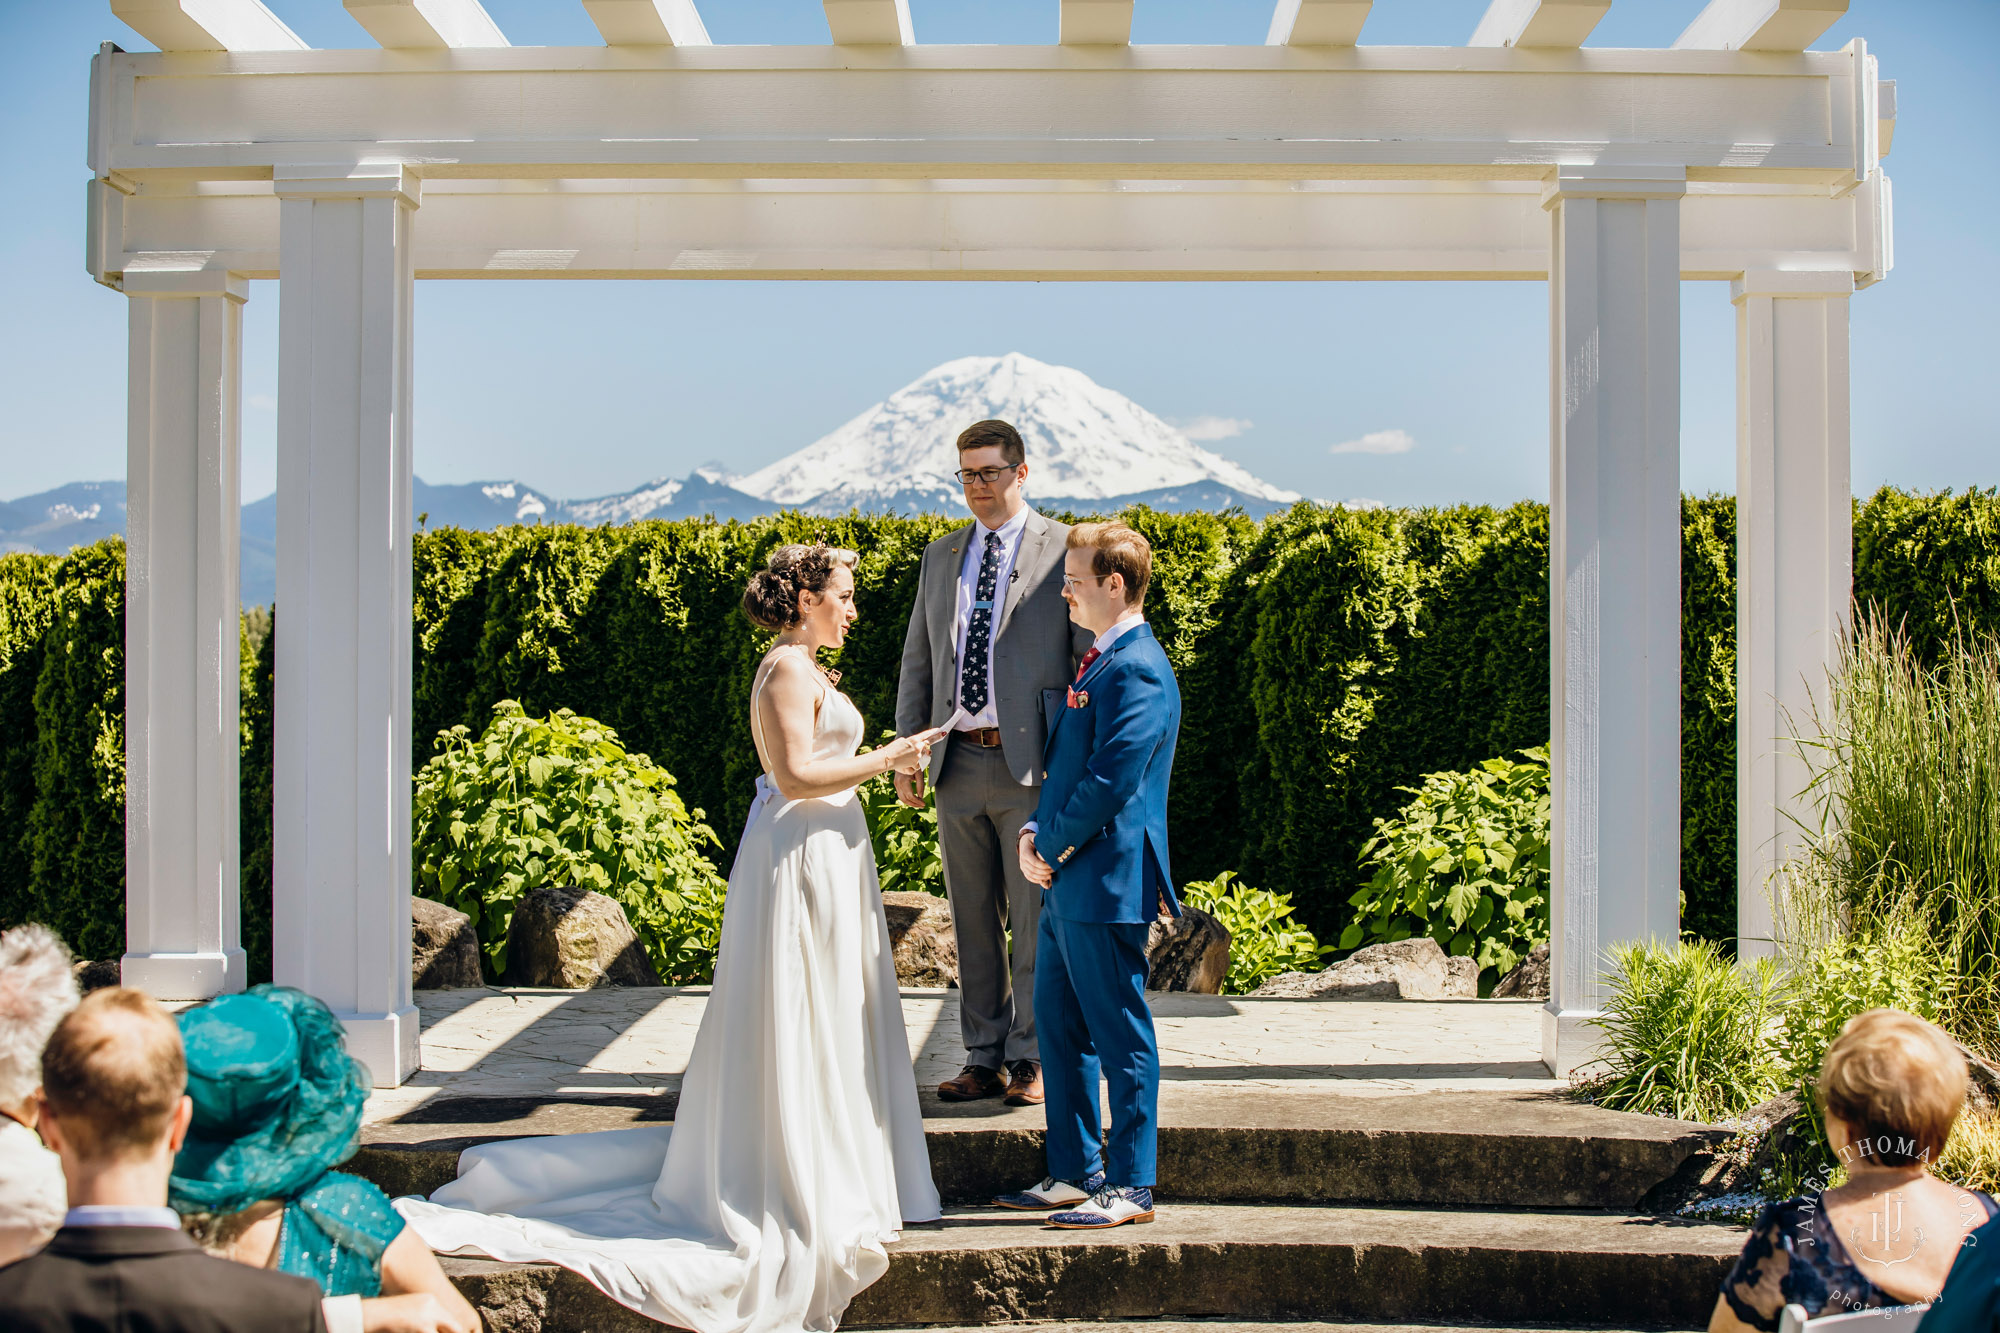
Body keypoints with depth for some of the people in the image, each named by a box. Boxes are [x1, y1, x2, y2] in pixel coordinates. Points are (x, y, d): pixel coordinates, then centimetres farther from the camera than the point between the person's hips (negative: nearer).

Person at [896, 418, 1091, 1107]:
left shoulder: (1064, 550, -1)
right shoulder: (940, 556, 15)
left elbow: (1094, 655, -2)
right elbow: (918, 661, 18)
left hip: (1032, 765, -5)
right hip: (959, 765, 5)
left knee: (1035, 919, 0)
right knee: (973, 921, 9)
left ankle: (1031, 1061, 9)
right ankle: (983, 1061, 16)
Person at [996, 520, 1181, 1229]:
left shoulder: (1138, 671, -17)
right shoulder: (1097, 662, 16)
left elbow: (1110, 780, -22)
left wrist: (1049, 846, -12)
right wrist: (1035, 831, 5)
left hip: (1106, 883, -10)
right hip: (1067, 880, 10)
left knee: (1120, 1037, -2)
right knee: (1058, 1023, 15)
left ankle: (1130, 1186, 6)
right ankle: (1076, 1172, 24)